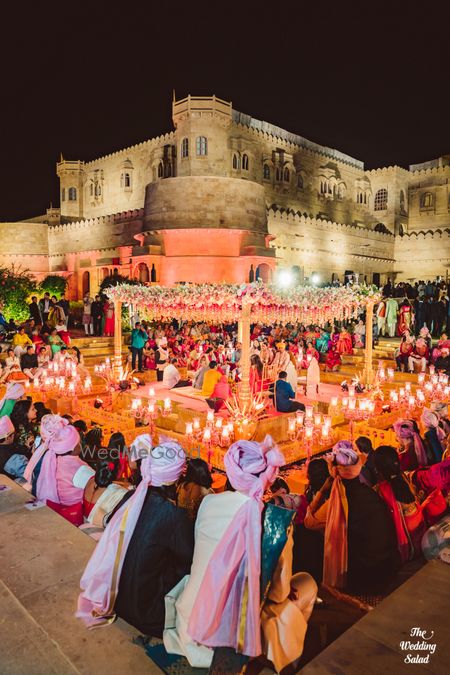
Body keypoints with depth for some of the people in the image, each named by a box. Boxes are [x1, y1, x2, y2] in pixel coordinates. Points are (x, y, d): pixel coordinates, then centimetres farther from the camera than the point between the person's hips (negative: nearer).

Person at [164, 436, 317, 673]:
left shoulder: (209, 502, -12)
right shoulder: (277, 519, -23)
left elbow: (201, 559, 4)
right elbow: (279, 590, -11)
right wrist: (283, 591, 11)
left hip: (196, 615, 4)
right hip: (239, 624, -4)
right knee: (307, 584, 20)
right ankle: (287, 649, 34)